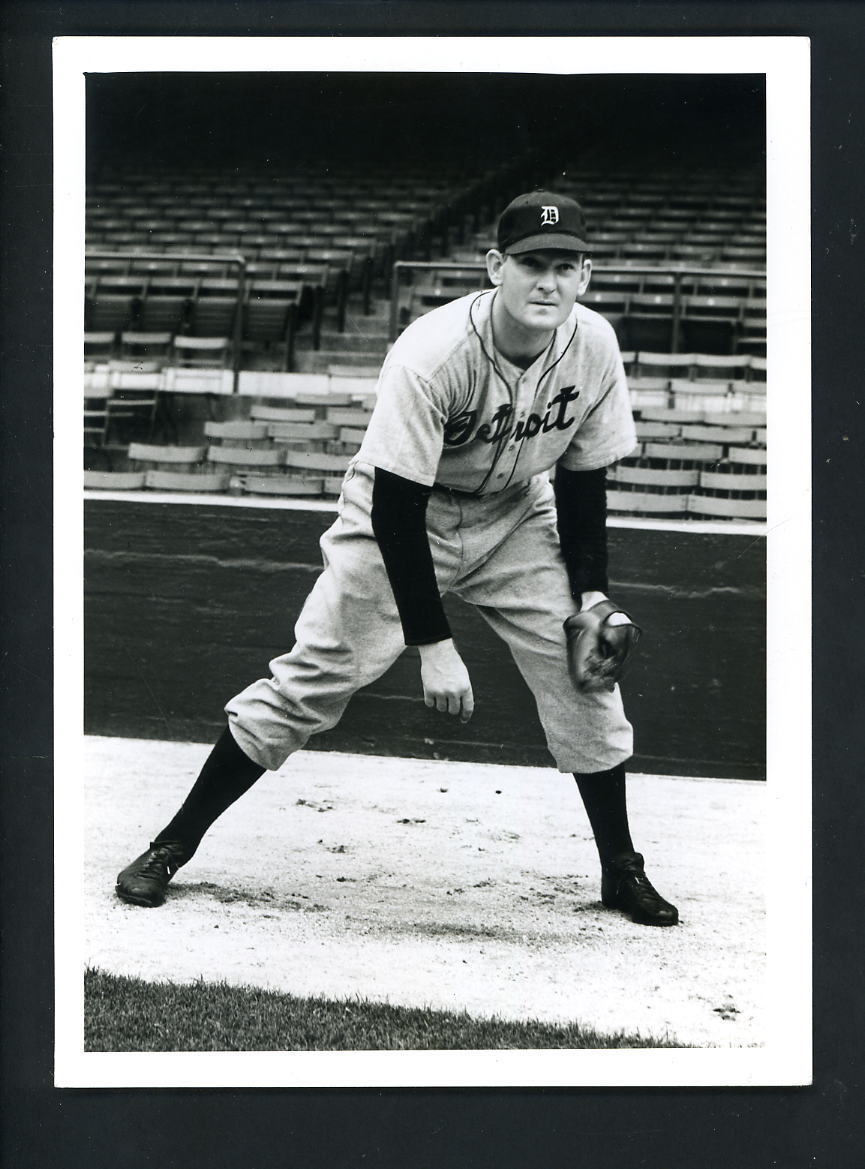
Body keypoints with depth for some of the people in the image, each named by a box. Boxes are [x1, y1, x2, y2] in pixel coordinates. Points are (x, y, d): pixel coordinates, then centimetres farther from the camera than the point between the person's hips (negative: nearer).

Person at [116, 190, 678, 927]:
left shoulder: (594, 347, -17)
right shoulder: (433, 355, -32)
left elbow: (582, 477, -2)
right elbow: (395, 510, -30)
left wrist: (592, 591, -9)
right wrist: (432, 643, -30)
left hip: (515, 521, 4)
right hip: (401, 521, -4)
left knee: (587, 672, -2)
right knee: (310, 683, -6)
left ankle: (621, 872, 17)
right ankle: (173, 846, 8)